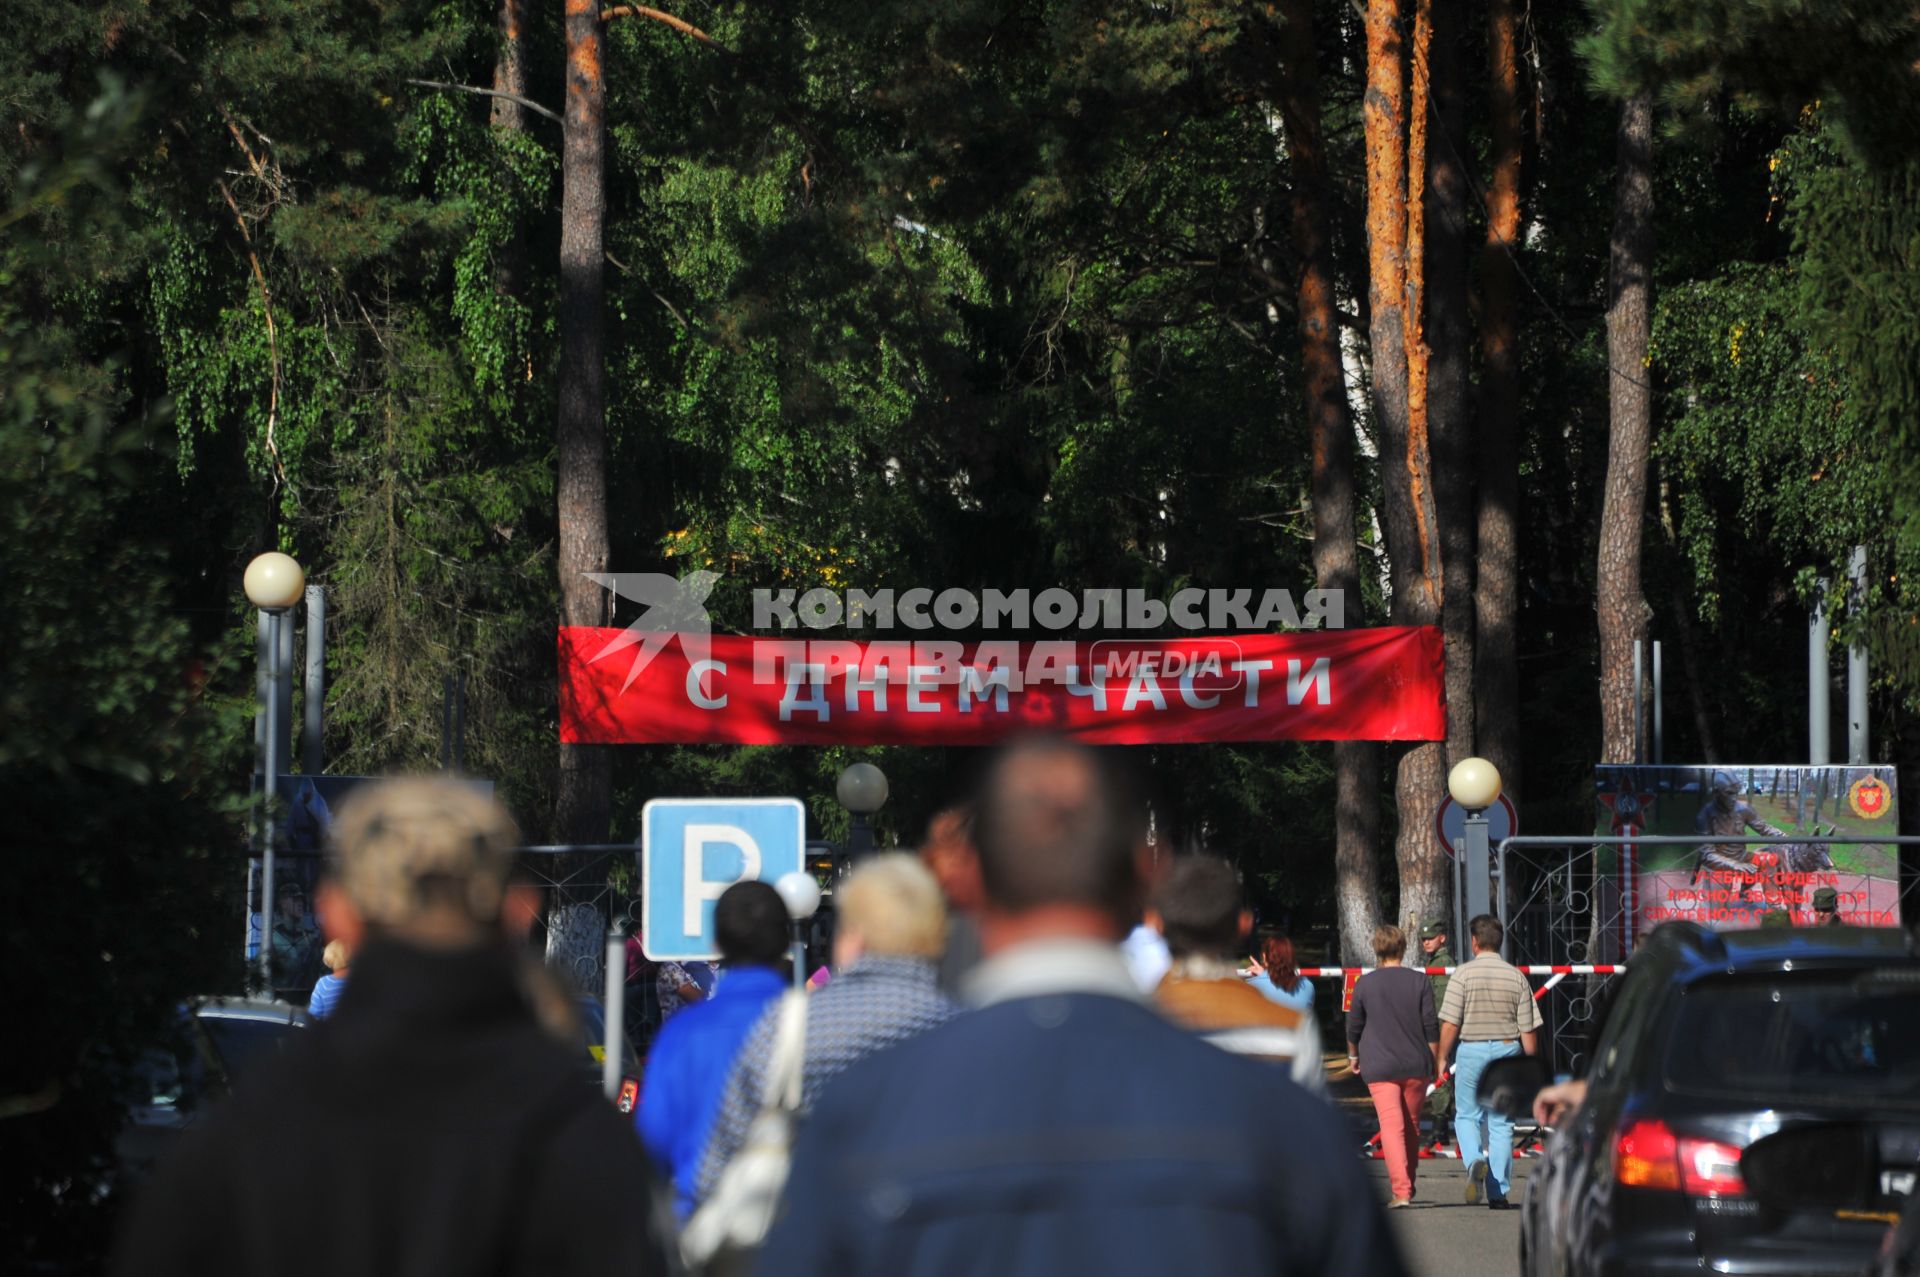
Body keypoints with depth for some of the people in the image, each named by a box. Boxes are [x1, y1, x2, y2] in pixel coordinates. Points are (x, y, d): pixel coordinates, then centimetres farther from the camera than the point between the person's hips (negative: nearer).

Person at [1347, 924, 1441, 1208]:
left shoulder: (1364, 984, -1)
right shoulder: (1419, 982, 0)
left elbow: (1354, 1027, 7)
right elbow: (1431, 1025, -1)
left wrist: (1353, 1055, 25)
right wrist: (1435, 1061, 10)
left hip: (1380, 1067, -2)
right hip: (1416, 1064, 2)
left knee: (1391, 1127, -7)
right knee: (1412, 1126, 17)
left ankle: (1401, 1191, -20)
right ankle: (1408, 1186, 29)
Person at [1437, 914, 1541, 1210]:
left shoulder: (1464, 975, -6)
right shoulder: (1516, 977, 1)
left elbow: (1450, 1024, -9)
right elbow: (1529, 1029, 1)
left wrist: (1441, 1058, 2)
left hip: (1471, 1051, -2)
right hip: (1507, 1052, 2)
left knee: (1467, 1116, 12)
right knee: (1501, 1124, 6)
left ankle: (1475, 1161, -16)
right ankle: (1499, 1193, 4)